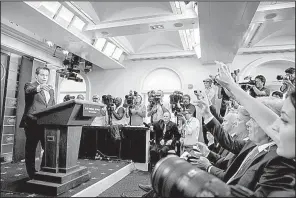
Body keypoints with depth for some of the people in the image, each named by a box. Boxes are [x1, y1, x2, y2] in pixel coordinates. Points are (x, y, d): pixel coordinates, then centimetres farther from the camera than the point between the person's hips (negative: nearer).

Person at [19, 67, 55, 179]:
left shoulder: (51, 90, 19)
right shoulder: (30, 85, 2)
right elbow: (28, 90, -23)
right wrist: (39, 87, -43)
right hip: (33, 123, -5)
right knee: (30, 150, 4)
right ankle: (32, 174, 16)